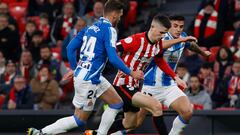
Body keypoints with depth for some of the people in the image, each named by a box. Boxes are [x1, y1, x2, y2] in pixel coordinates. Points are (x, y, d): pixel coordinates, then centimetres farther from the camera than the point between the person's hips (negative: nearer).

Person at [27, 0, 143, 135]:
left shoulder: (90, 28, 11)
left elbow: (70, 48, 11)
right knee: (80, 119, 2)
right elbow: (113, 58, -21)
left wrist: (74, 69, 21)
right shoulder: (109, 30, -13)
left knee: (117, 103, 15)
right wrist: (131, 73, -11)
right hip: (88, 80, -9)